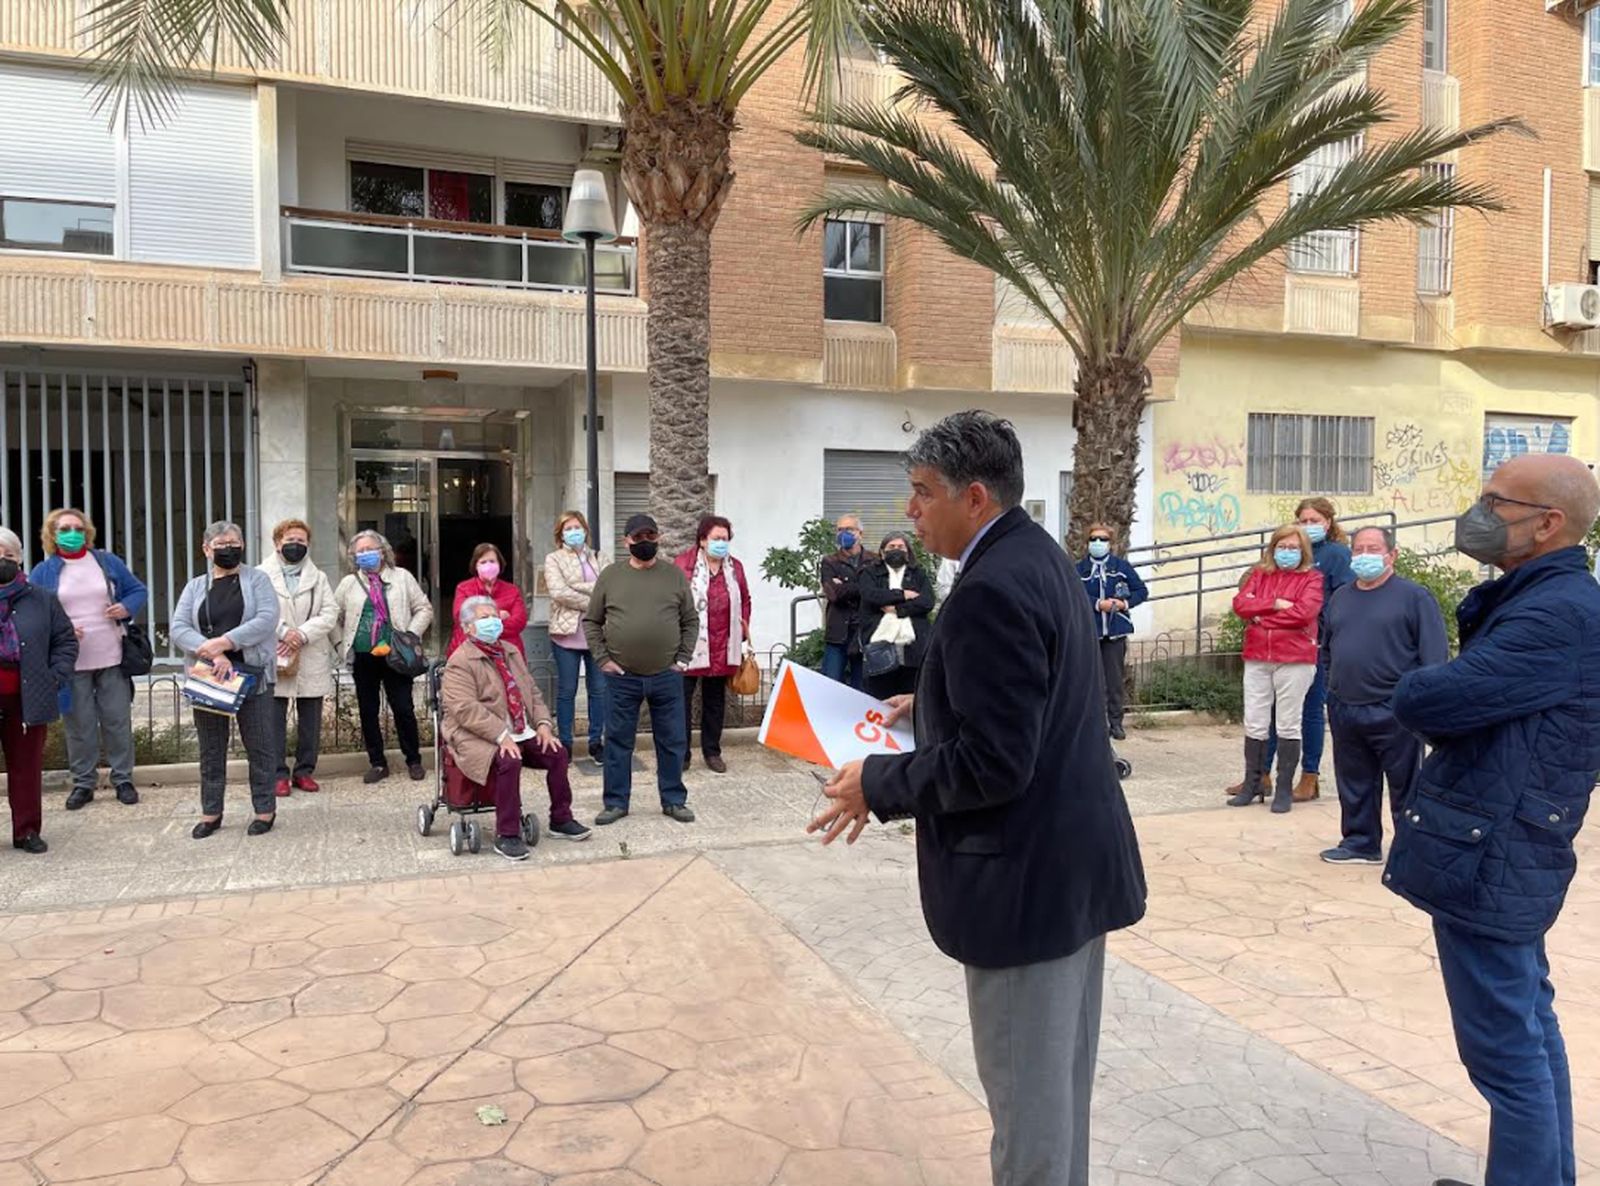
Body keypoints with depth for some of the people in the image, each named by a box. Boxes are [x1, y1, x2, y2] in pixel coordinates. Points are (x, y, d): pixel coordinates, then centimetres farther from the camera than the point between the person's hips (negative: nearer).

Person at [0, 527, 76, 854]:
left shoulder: (41, 600, 7)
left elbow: (65, 640, 10)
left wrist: (56, 677, -2)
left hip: (27, 699, 1)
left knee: (26, 766, 10)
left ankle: (27, 830, 20)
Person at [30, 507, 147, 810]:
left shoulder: (108, 563, 7)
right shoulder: (43, 572, 3)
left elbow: (139, 590, 13)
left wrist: (127, 607, -8)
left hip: (112, 659, 1)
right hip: (71, 663, -1)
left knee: (118, 721, 6)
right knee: (80, 725, 4)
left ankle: (123, 779, 16)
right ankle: (83, 783, 17)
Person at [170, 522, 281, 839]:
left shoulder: (257, 579, 4)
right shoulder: (195, 587, 11)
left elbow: (267, 619, -11)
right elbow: (179, 629, -1)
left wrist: (223, 642, -18)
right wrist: (212, 655, -17)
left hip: (252, 675, -3)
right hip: (208, 677, 3)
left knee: (259, 746, 2)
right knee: (211, 748, 10)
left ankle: (265, 810, 12)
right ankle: (211, 813, 20)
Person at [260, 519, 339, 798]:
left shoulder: (318, 577, 11)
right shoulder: (262, 576, 3)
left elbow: (330, 613, 1)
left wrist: (302, 634, -13)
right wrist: (283, 632, -18)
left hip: (312, 661, 3)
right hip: (274, 659, -2)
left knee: (310, 720, 7)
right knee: (275, 719, 1)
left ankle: (305, 771, 17)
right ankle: (279, 774, 9)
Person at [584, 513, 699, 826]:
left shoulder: (675, 575, 4)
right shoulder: (610, 576, 3)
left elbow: (691, 621, 8)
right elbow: (591, 621, 6)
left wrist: (683, 658, -1)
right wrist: (602, 659, -2)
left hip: (667, 676, 1)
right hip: (621, 677, 0)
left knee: (672, 741, 8)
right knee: (618, 741, 7)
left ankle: (674, 800, 21)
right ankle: (616, 802, 19)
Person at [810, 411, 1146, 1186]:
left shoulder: (991, 590, -24)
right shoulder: (1036, 556, 8)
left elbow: (992, 763, -28)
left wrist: (878, 783, -16)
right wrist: (929, 707, 14)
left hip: (1026, 873, -10)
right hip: (1070, 855, 10)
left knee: (1025, 1090, 7)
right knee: (1059, 1076, 24)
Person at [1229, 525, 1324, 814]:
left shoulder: (1312, 578, 2)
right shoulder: (1259, 574, 14)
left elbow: (1305, 612, -15)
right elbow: (1240, 603, -1)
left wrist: (1261, 615, -8)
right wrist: (1274, 604, -13)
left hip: (1294, 660, -3)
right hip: (1257, 659, 4)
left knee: (1288, 725, 3)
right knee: (1254, 724, 6)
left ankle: (1284, 790, 11)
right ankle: (1252, 784, 17)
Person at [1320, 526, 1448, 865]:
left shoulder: (1414, 596, -5)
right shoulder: (1341, 597, 14)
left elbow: (1434, 654, -8)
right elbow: (1327, 648, 23)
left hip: (1393, 712, -6)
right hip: (1344, 709, 6)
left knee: (1406, 785, 3)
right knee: (1354, 783, 14)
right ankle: (1360, 843, 26)